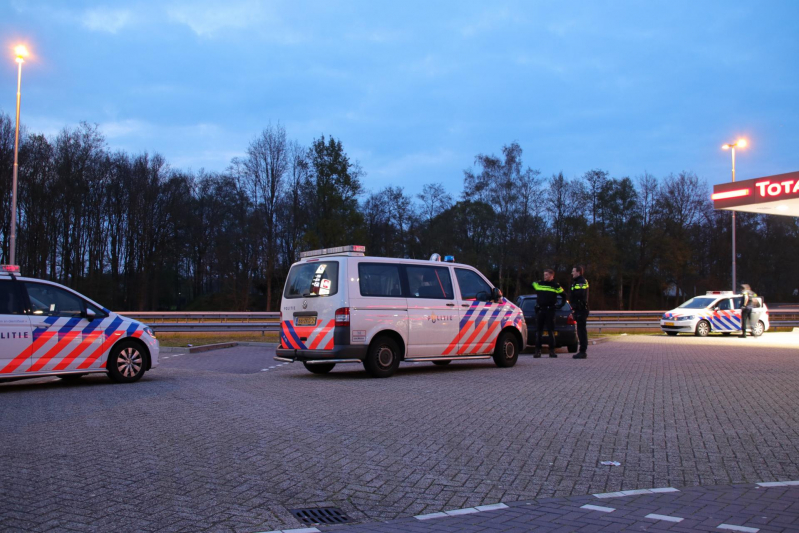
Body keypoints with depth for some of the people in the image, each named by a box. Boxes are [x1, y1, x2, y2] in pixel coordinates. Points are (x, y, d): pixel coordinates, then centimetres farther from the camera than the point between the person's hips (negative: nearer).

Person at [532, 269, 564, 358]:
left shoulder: (556, 286, 1)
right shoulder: (538, 284, 7)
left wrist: (561, 305, 5)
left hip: (550, 311, -2)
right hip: (540, 310, 2)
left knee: (551, 330, 1)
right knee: (538, 330, 2)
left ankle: (552, 350, 7)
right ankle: (537, 350, 5)